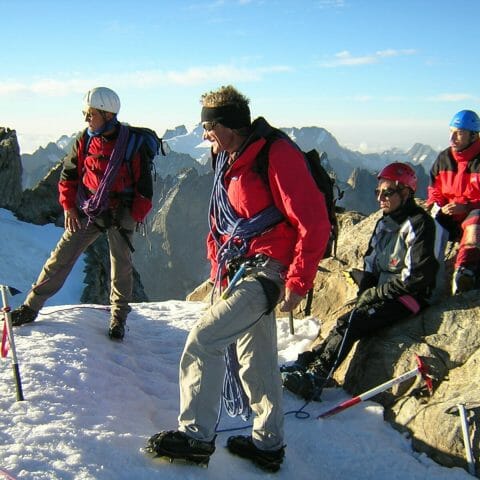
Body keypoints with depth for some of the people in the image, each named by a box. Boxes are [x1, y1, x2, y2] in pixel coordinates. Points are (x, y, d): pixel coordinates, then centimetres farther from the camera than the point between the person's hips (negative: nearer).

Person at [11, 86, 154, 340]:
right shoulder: (85, 140, -3)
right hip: (86, 211, 3)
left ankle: (119, 317, 19)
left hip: (120, 213, -2)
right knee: (61, 258, 1)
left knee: (121, 265, 2)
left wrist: (134, 217, -10)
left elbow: (144, 187, -6)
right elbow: (69, 174, 8)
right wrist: (68, 205, 0)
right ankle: (31, 307, 10)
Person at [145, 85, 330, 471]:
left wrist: (297, 283, -19)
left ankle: (196, 436, -2)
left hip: (267, 272, -9)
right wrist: (219, 266, 17)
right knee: (256, 359, 15)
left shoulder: (278, 156, -17)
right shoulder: (229, 161, 12)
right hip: (242, 272, 10)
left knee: (203, 340, -14)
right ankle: (268, 444, 28)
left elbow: (314, 224, -19)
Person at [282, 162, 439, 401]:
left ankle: (316, 377, -25)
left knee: (348, 324, -24)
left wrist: (378, 292, -14)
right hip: (380, 293, 8)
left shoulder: (420, 224, -12)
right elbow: (370, 263, 19)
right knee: (345, 324, -13)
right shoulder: (384, 222, 15)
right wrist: (364, 291, 1)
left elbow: (418, 275, -18)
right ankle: (307, 363, -17)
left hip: (407, 298, -8)